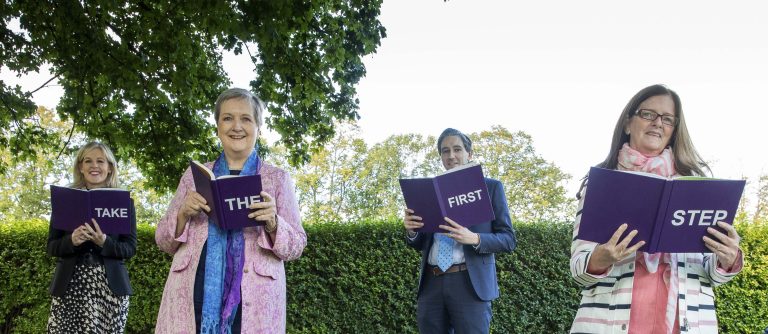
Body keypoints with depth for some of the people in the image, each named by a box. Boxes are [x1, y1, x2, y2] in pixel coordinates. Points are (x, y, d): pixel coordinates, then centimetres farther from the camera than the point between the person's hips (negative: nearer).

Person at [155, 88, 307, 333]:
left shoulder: (277, 178, 5)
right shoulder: (194, 175, 10)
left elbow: (296, 246, 2)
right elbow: (164, 241, 10)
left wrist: (272, 223, -17)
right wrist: (183, 214, -10)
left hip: (253, 298, -1)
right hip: (194, 296, 2)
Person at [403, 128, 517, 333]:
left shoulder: (491, 187, 6)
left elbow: (508, 239, 1)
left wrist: (474, 238, -18)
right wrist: (412, 230, -6)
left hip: (470, 283, -3)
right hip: (431, 284, 3)